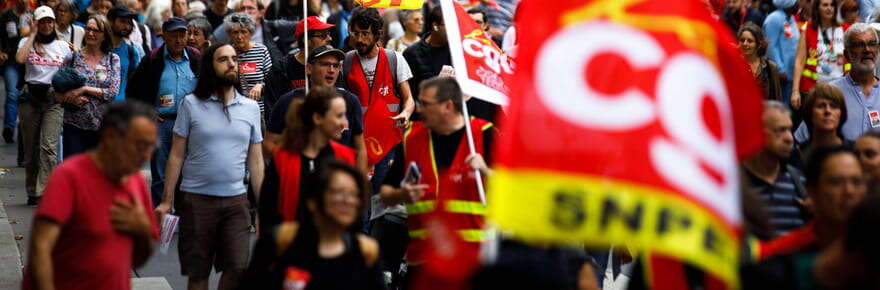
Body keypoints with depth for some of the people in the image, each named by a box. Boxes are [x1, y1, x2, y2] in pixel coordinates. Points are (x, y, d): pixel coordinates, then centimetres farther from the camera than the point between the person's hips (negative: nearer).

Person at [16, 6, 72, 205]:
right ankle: (31, 192, 17)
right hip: (31, 97, 1)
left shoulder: (63, 46, 11)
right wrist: (33, 34, -6)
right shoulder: (27, 42, 8)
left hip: (54, 99, 0)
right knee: (31, 147, 5)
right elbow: (20, 59, -14)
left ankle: (43, 192, -18)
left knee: (49, 146, -15)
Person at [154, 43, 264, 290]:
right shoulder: (191, 104, 0)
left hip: (236, 200, 2)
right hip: (196, 198, -2)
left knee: (237, 269, -5)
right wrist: (167, 201, -3)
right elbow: (176, 156, 1)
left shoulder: (251, 108, 7)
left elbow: (256, 161, 10)